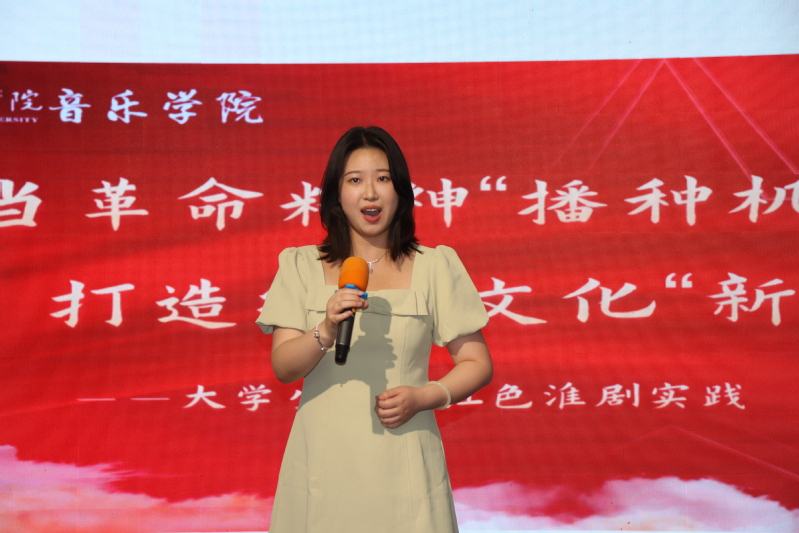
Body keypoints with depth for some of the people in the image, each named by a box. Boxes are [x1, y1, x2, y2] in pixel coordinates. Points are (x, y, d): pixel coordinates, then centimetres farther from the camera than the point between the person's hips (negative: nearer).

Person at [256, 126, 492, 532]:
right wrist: (326, 331, -21)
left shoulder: (434, 267, 3)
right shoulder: (302, 266, 5)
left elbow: (477, 364, 4)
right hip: (323, 465, 1)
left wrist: (423, 397, -12)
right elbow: (283, 366, -3)